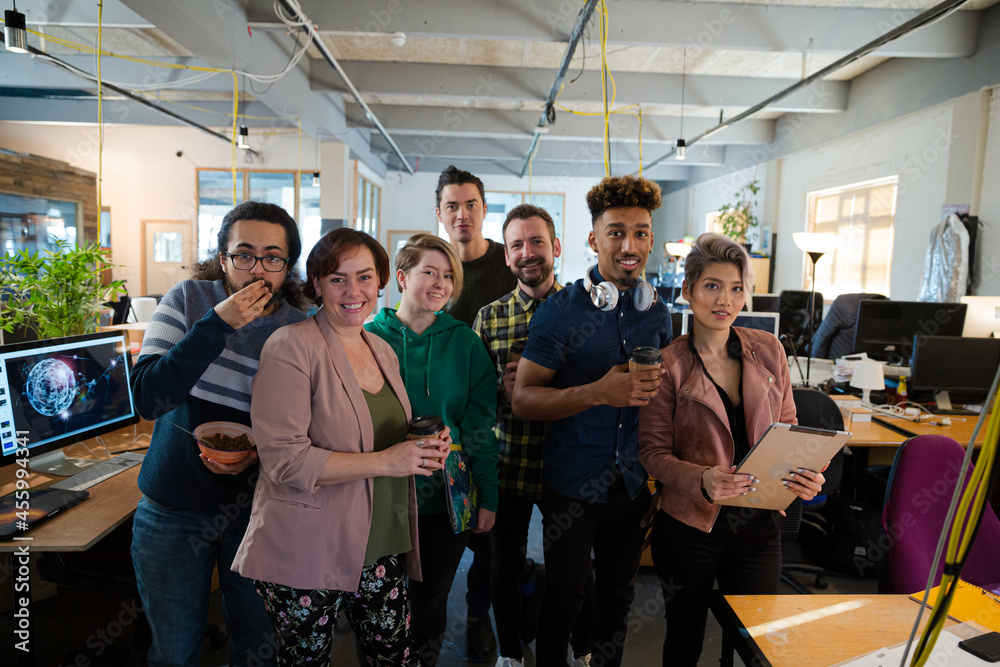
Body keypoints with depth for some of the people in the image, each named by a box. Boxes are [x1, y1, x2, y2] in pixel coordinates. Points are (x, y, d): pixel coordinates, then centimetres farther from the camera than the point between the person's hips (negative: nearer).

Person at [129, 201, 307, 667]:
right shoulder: (188, 300, -9)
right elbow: (147, 398, -20)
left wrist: (261, 450, -20)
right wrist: (217, 324, -26)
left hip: (255, 505, 0)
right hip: (172, 509, 0)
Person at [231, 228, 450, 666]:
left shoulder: (383, 351, 8)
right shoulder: (291, 347, -14)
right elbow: (285, 460, -21)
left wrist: (425, 447, 0)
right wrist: (384, 461, -23)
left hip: (382, 548, 6)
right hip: (305, 555, -6)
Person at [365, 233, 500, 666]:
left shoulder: (464, 343, -3)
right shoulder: (370, 338, -4)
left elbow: (481, 425, -2)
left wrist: (488, 497, -3)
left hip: (448, 498, 1)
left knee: (430, 602, 15)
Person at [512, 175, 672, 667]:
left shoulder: (658, 312, 3)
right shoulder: (561, 311, -13)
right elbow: (523, 399, -16)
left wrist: (654, 387, -5)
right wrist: (599, 392, -27)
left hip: (633, 482, 5)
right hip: (572, 483, -4)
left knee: (619, 595, 22)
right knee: (563, 598, 12)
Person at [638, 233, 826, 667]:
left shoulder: (768, 350, 1)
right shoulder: (668, 365, -9)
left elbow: (787, 430, 9)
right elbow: (653, 452, -9)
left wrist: (803, 474, -11)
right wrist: (702, 480, -26)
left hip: (757, 526, 3)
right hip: (688, 526, -2)